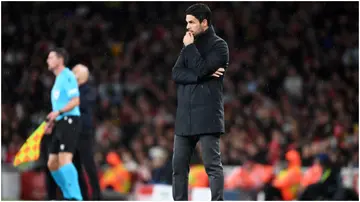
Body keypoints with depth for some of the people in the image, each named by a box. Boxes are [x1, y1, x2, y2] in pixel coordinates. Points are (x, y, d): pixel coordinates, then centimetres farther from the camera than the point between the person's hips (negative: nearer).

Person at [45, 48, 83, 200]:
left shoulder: (67, 76, -8)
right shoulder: (58, 79, 22)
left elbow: (75, 101, -17)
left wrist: (58, 112, -28)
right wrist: (52, 121, 18)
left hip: (69, 121, -10)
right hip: (61, 124, 10)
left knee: (64, 159, -20)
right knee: (52, 164, 8)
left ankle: (76, 198, -23)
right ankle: (69, 196, 15)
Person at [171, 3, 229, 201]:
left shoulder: (218, 45, -1)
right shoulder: (190, 45, 17)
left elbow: (200, 69, -15)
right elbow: (176, 74, 4)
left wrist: (190, 47, -4)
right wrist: (203, 75, -11)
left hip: (207, 116, -6)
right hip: (184, 116, 6)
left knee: (212, 165, -8)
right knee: (179, 166, 6)